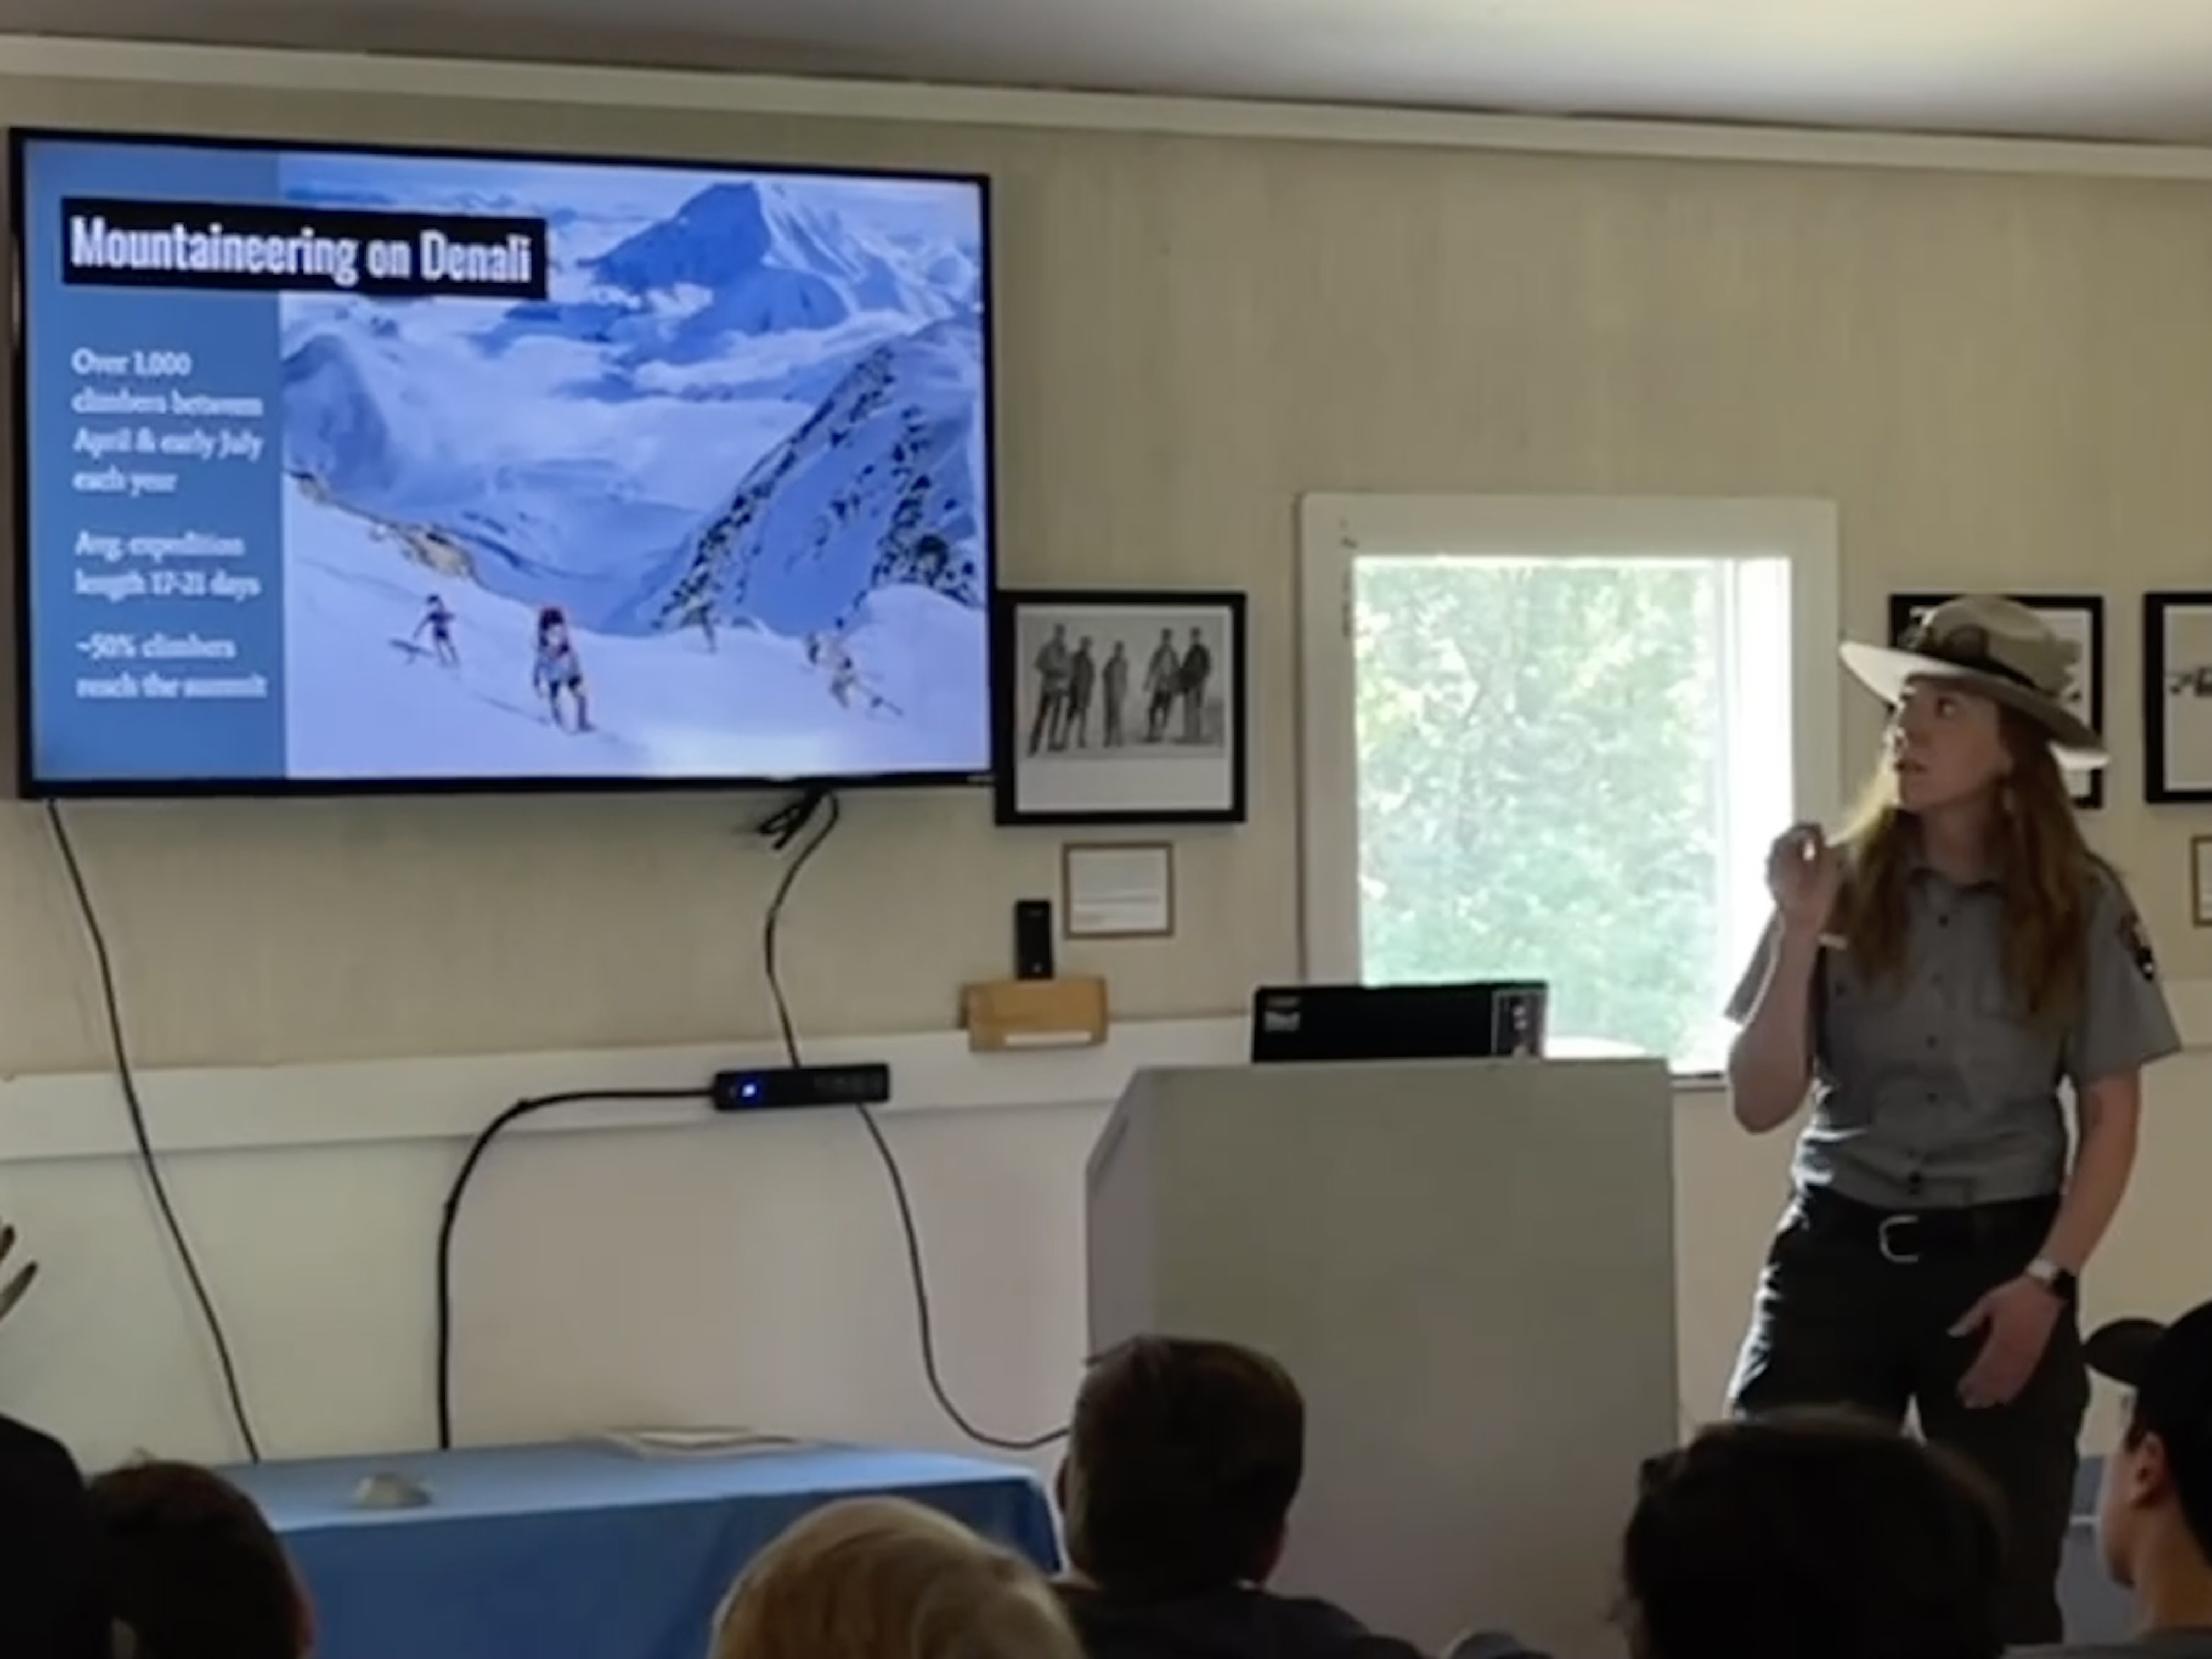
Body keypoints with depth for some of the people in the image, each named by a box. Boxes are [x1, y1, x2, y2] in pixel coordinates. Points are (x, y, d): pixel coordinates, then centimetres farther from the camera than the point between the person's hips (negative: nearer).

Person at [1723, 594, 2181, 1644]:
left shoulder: (2079, 907, -2)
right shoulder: (1842, 888, -1)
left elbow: (2112, 1119, 1)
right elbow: (1759, 1106, -2)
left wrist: (2048, 1281, -9)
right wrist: (1799, 935, -12)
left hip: (1998, 1257, 0)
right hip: (1838, 1252, 1)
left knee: (2003, 1584, 7)